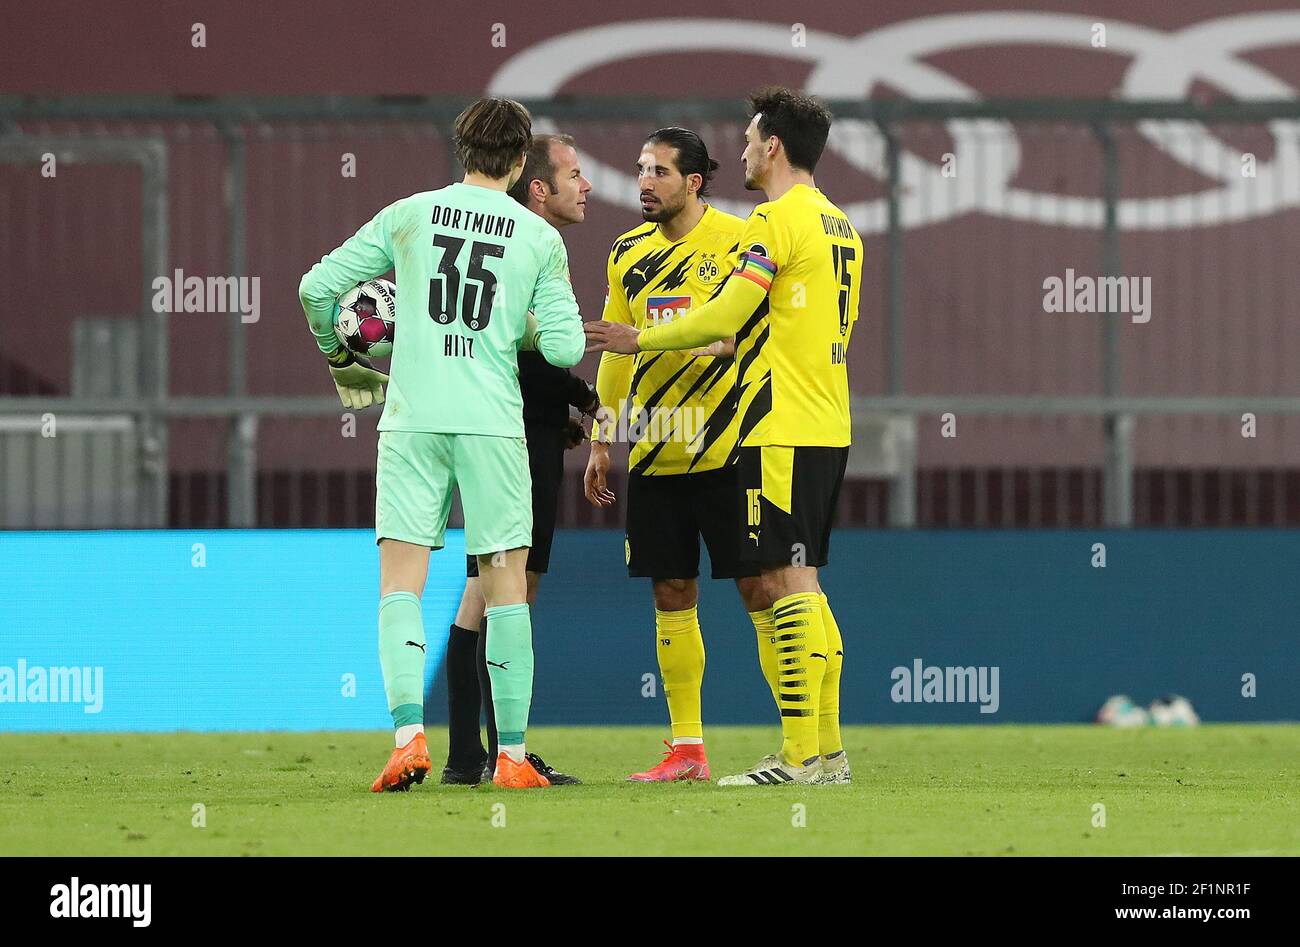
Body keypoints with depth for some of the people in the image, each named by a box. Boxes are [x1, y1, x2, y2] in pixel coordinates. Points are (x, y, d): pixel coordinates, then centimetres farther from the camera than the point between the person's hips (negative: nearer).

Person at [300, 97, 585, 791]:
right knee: (505, 586, 6)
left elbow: (317, 286, 6)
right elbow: (565, 347, -2)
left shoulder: (408, 215, 5)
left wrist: (336, 355, 25)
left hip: (411, 421, 1)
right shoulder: (541, 238, 3)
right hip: (493, 423, -1)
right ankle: (512, 756, 5)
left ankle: (409, 736, -16)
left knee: (400, 584, 1)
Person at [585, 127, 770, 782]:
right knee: (671, 595, 6)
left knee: (757, 587, -5)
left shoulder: (737, 242, -5)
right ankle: (686, 748, 12)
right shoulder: (629, 254, 11)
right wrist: (602, 441, 16)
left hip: (725, 450, -5)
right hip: (655, 452, 5)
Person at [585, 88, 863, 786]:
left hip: (782, 432, -9)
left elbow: (724, 316, -14)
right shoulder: (838, 225, 17)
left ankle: (800, 755, -12)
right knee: (802, 585, 12)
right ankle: (827, 749, 12)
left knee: (788, 582, -10)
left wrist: (641, 339, -1)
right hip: (828, 429, 9)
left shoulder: (777, 219, -11)